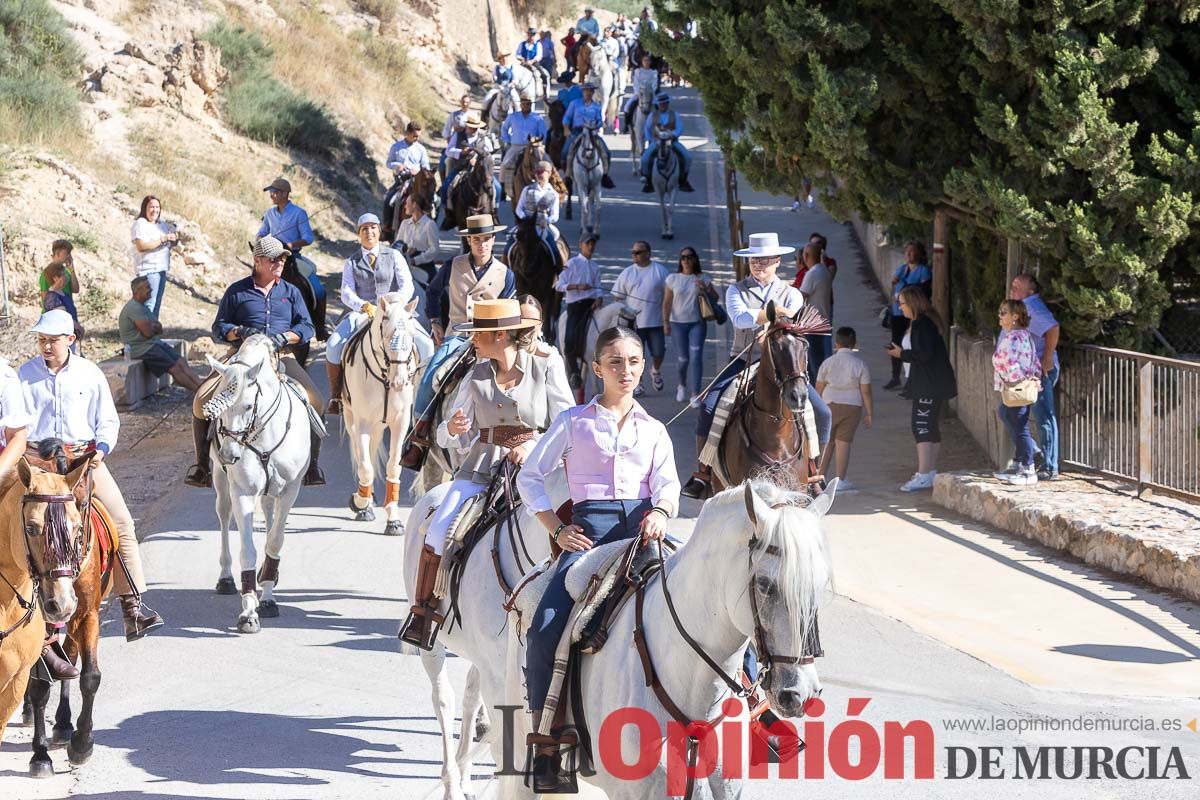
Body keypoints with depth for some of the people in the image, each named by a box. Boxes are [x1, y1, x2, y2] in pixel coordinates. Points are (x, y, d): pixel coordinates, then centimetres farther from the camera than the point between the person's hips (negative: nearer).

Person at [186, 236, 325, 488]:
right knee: (201, 402, -19)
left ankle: (312, 465, -8)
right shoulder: (237, 291, 8)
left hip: (280, 356, 1)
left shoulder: (290, 292, 14)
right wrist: (240, 332, -14)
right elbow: (218, 329, 8)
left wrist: (286, 336, -13)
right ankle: (202, 464, -5)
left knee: (314, 401, -21)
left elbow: (307, 327, 8)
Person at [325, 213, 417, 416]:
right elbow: (346, 293, -1)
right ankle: (335, 395, -11)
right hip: (360, 314, 0)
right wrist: (365, 306, -21)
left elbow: (407, 286, 0)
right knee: (333, 345, -26)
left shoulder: (394, 256, 11)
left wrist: (396, 305, -20)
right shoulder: (351, 263, 12)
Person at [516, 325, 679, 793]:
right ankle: (544, 745, -11)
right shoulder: (574, 422, 14)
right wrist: (557, 529, 0)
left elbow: (668, 484, 8)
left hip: (643, 527, 2)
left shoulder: (653, 430, 21)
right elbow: (531, 477, 13)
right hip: (591, 528, -1)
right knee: (545, 629, -22)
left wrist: (659, 513, -16)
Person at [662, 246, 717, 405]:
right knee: (682, 358, 2)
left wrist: (706, 290, -10)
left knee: (696, 357, -11)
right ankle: (682, 385, 33)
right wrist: (666, 323, -2)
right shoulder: (673, 278, 3)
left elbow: (716, 299, 9)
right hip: (678, 323, 0)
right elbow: (667, 303, 4)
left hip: (698, 323, 0)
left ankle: (695, 394, -7)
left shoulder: (703, 279, 5)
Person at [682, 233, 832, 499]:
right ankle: (702, 473, -15)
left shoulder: (791, 294, 9)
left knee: (821, 413, -13)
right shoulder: (737, 291, 7)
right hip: (743, 362, -1)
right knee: (708, 407, -23)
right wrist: (777, 313, -17)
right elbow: (739, 317, -14)